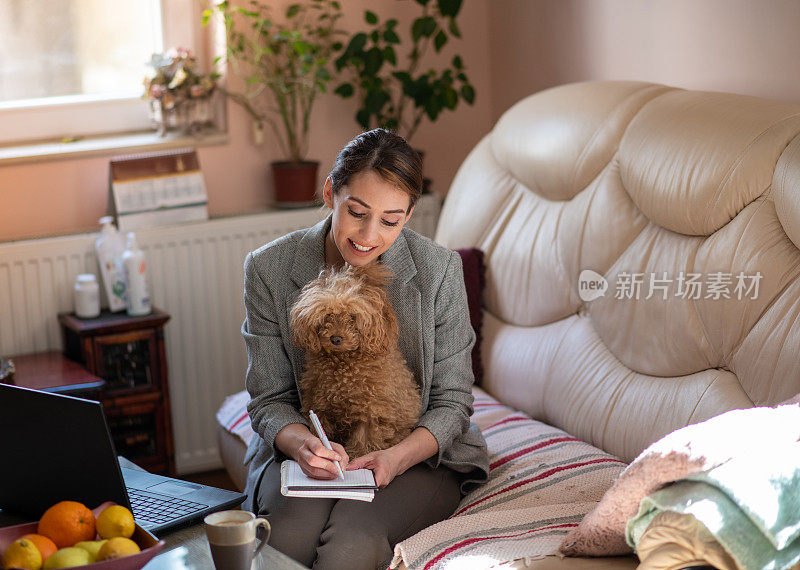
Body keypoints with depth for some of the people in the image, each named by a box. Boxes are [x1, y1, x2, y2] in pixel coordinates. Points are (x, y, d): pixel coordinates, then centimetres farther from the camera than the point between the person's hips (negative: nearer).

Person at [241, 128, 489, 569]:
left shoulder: (438, 269, -8)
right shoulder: (268, 268, -6)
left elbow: (451, 400, -2)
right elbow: (268, 400, -2)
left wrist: (397, 457, -23)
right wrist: (302, 443, -26)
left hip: (417, 454, -1)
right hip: (306, 447, 2)